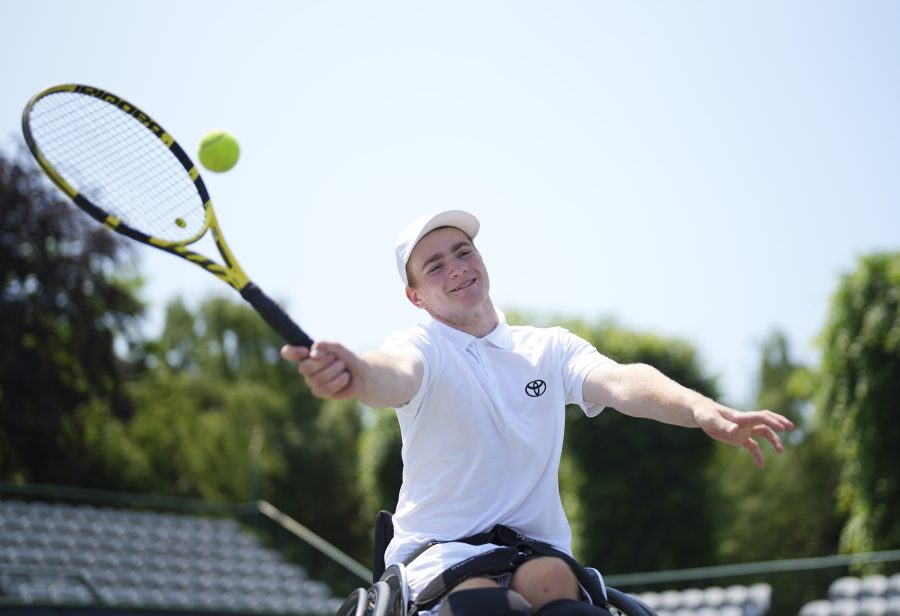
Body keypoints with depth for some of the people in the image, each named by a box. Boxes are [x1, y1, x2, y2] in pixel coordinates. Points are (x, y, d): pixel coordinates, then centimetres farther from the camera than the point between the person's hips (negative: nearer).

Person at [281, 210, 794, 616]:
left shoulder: (550, 348, 9)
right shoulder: (422, 347, 0)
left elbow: (620, 382, -10)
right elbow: (395, 374, -25)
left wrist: (703, 411, -32)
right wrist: (356, 375, -52)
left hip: (538, 550, 2)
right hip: (436, 550, -2)